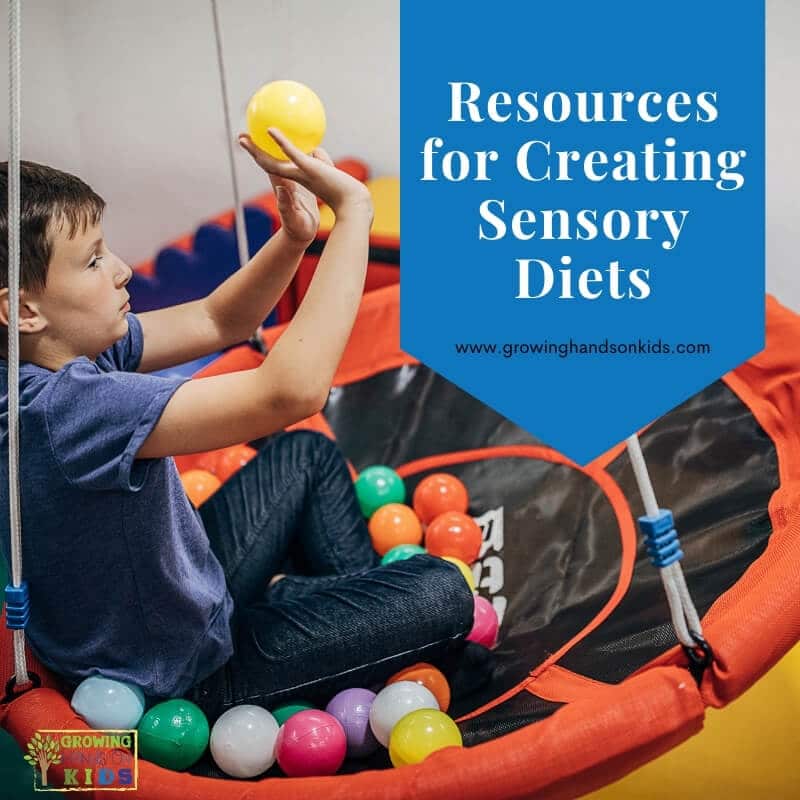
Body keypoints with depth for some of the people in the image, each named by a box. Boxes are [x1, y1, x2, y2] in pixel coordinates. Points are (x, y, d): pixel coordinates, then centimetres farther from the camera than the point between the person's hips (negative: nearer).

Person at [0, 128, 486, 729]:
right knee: (440, 594, -12)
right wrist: (353, 210, -37)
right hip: (185, 672, -9)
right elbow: (290, 391, -45)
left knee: (308, 454, 22)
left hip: (177, 601, 9)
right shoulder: (67, 407, -38)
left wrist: (295, 234, -18)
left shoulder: (67, 352, -9)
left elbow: (217, 322, 0)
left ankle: (366, 607, 29)